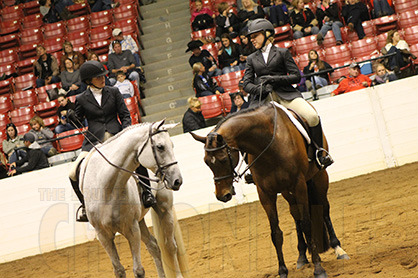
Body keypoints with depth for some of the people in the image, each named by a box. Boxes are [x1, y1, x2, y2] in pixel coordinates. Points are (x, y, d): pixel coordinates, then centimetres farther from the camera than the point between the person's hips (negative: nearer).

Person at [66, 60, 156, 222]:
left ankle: (146, 192, -10)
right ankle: (86, 206, 3)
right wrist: (72, 117, -9)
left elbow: (125, 114, 10)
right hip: (94, 141, 1)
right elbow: (79, 123, 13)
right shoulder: (82, 99, 8)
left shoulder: (113, 92, 9)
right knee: (74, 173, -17)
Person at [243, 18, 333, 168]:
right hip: (262, 98, 2)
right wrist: (259, 88, -12)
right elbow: (247, 84, 11)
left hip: (285, 94, -2)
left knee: (312, 117, -24)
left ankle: (321, 151, -5)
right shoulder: (252, 59, 19)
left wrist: (274, 79, -10)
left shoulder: (282, 53, 11)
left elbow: (296, 76, 3)